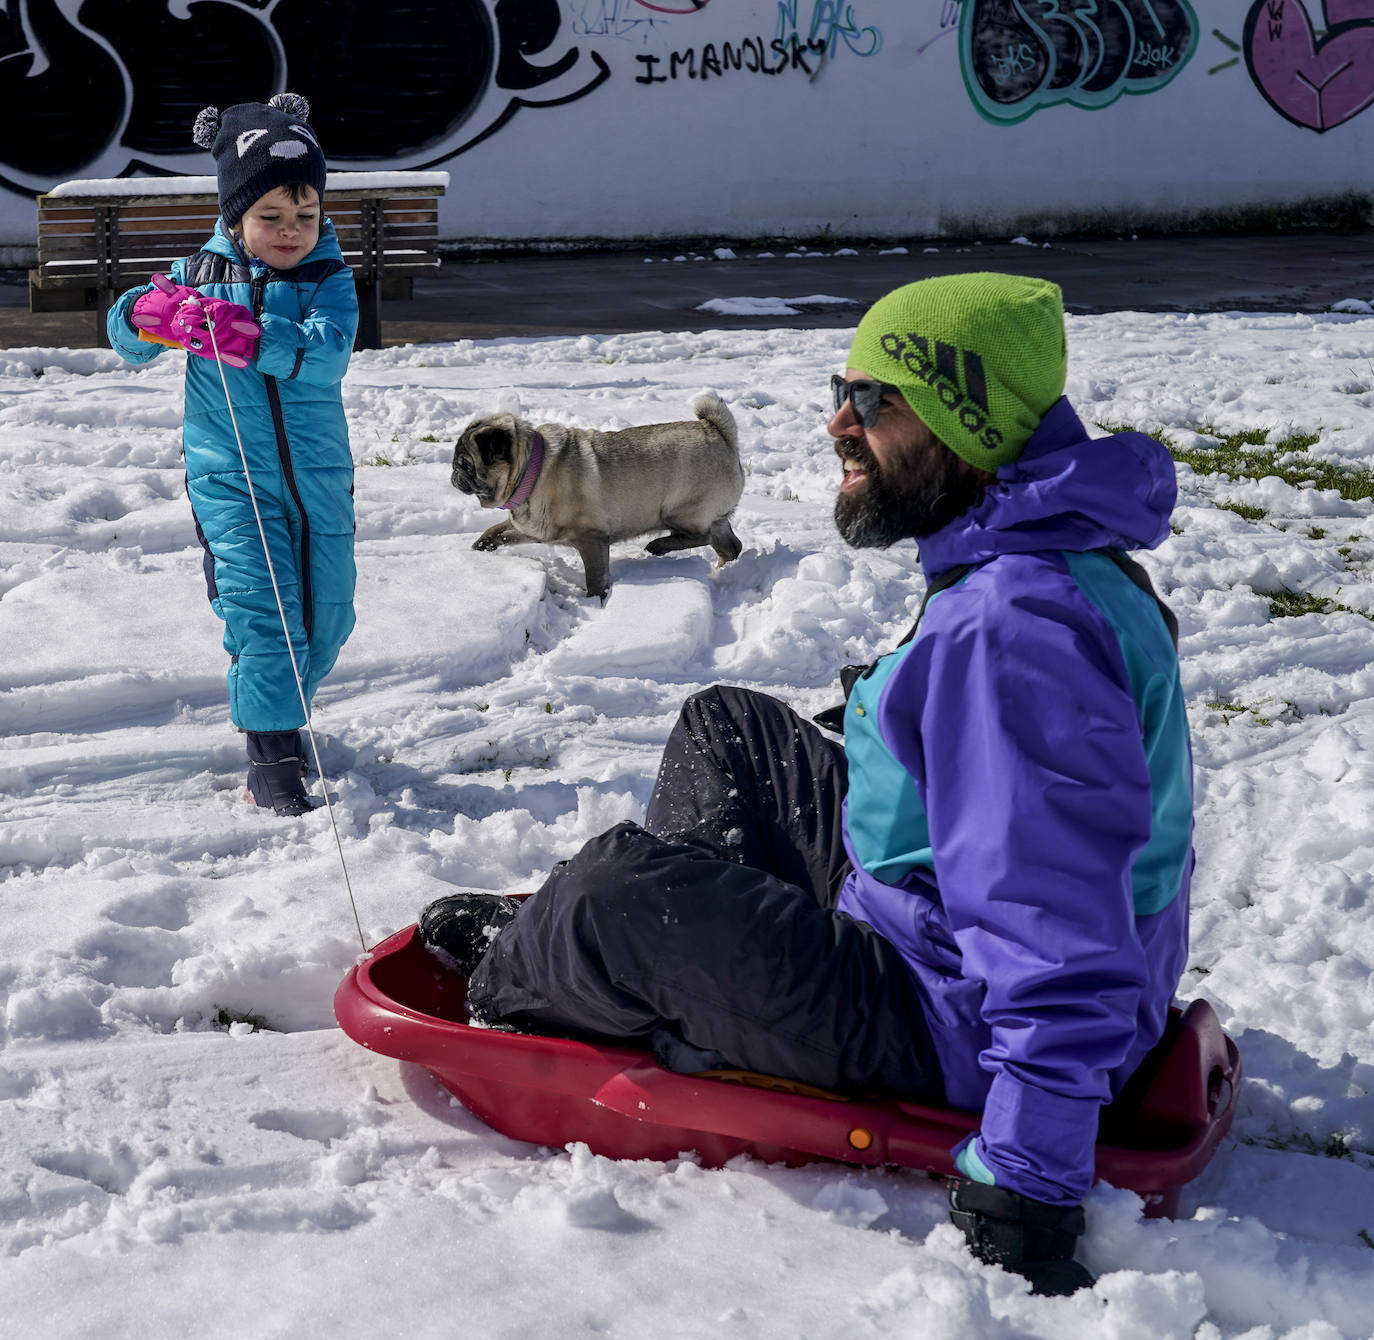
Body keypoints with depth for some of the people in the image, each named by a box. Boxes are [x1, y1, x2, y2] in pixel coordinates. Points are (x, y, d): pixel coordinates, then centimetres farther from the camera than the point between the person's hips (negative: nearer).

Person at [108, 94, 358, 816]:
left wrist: (251, 337, -38)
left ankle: (282, 711, 35)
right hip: (230, 477, -2)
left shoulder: (327, 276, -1)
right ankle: (271, 757, -7)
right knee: (261, 608, -13)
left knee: (328, 613, 10)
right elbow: (127, 340, 5)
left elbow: (328, 351, -20)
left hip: (319, 473, 2)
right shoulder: (199, 274, 1)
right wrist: (147, 313, -21)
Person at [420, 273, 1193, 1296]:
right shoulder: (1026, 557, 3)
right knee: (727, 729, 16)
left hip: (956, 1027, -10)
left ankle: (502, 989, 19)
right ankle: (566, 939, 28)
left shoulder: (1015, 625, -31)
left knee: (623, 887, -15)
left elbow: (1061, 936, -33)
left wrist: (1027, 1182, -31)